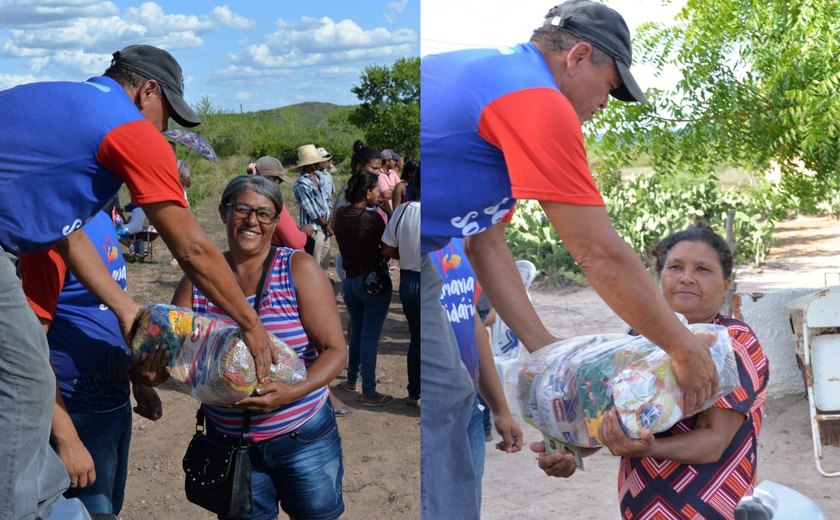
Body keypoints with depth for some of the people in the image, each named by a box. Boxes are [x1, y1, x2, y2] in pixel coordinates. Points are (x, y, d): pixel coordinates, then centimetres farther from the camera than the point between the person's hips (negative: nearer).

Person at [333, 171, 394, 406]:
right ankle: (369, 392, 6)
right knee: (370, 335, 0)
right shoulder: (372, 218, -20)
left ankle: (351, 380, 34)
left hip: (349, 279, 7)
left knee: (356, 330, 23)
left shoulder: (340, 214, -1)